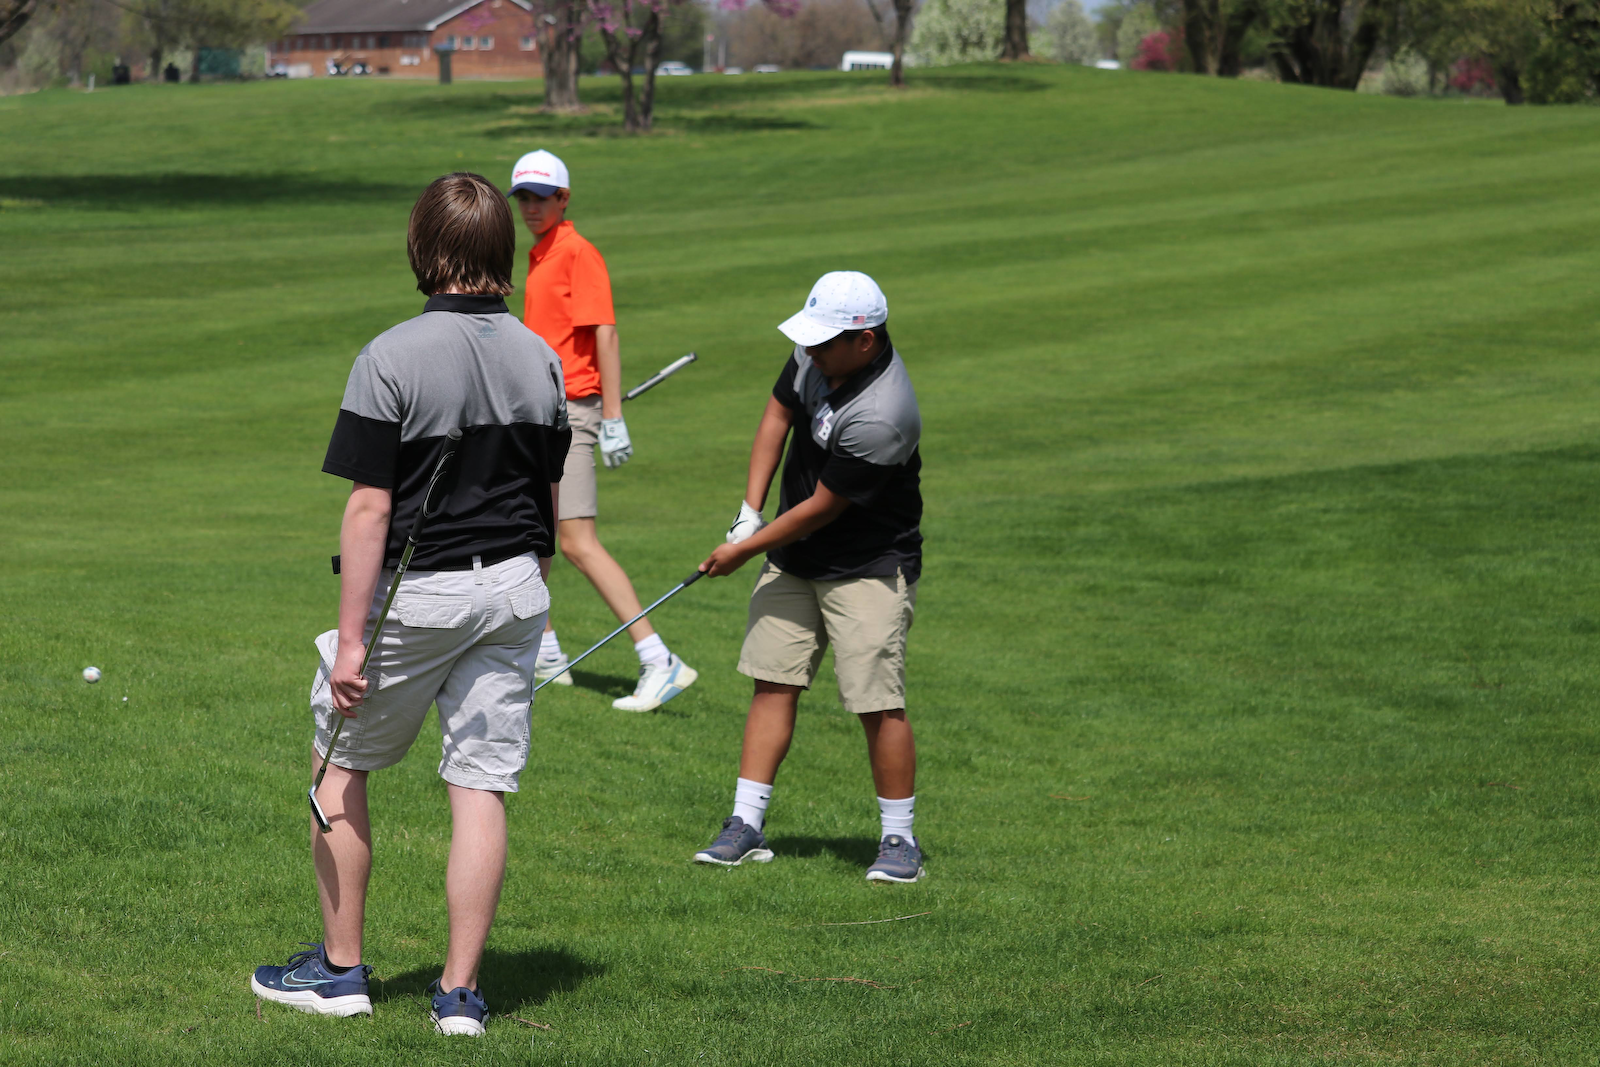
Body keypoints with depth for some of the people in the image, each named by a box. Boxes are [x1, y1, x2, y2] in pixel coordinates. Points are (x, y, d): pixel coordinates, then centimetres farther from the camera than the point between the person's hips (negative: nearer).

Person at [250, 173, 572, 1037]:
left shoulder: (391, 359, -15)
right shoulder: (540, 359, 3)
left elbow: (370, 508, -17)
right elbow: (550, 501, 11)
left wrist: (351, 637, -15)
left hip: (416, 592, -4)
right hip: (514, 591, 5)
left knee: (341, 766, 13)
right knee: (481, 786, 5)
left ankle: (340, 968, 19)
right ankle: (460, 991, 5)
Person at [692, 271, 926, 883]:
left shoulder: (880, 418, -30)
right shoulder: (814, 356, -6)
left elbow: (823, 509, -22)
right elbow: (777, 415, 11)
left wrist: (745, 550, -10)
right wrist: (750, 510, 3)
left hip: (869, 571, -8)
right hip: (794, 558, 8)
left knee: (878, 705, -8)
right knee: (773, 683, 5)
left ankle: (899, 841, 4)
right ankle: (746, 826, 8)